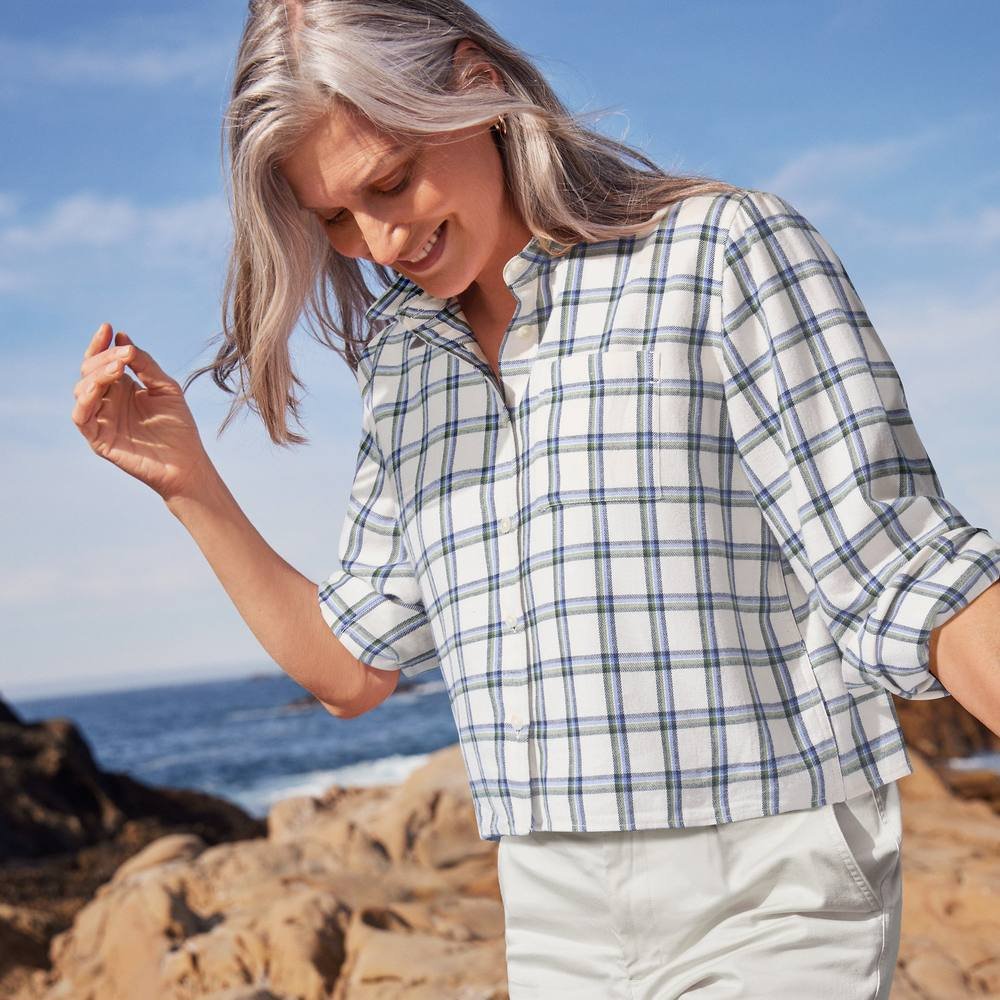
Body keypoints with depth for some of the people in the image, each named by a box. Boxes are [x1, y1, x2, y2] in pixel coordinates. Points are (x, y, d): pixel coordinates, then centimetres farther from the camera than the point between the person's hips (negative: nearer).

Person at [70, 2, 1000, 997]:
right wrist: (189, 483, 8)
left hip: (766, 898, -5)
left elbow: (897, 572, -10)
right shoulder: (400, 365, 12)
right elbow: (351, 668, 15)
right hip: (551, 916, 5)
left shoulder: (722, 250, -6)